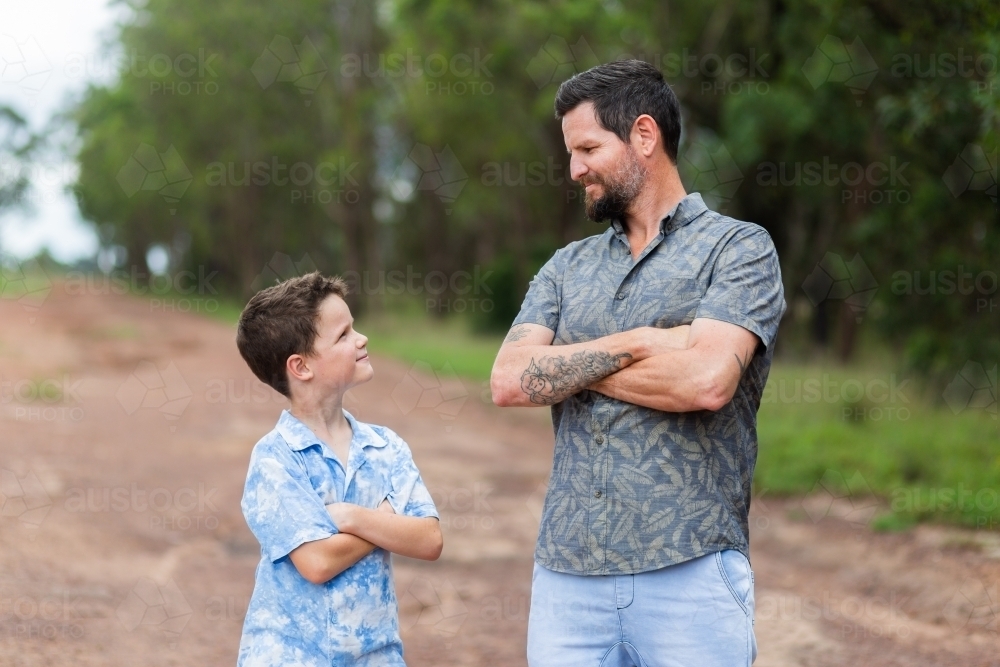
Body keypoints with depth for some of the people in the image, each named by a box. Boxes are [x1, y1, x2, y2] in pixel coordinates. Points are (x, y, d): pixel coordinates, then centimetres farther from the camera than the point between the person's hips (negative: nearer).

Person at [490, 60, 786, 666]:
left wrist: (568, 366, -3)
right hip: (566, 574, 4)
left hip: (690, 573, -4)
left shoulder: (739, 248, 0)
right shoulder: (567, 268, 15)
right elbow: (509, 382, 0)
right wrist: (635, 343, -10)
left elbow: (707, 380, -17)